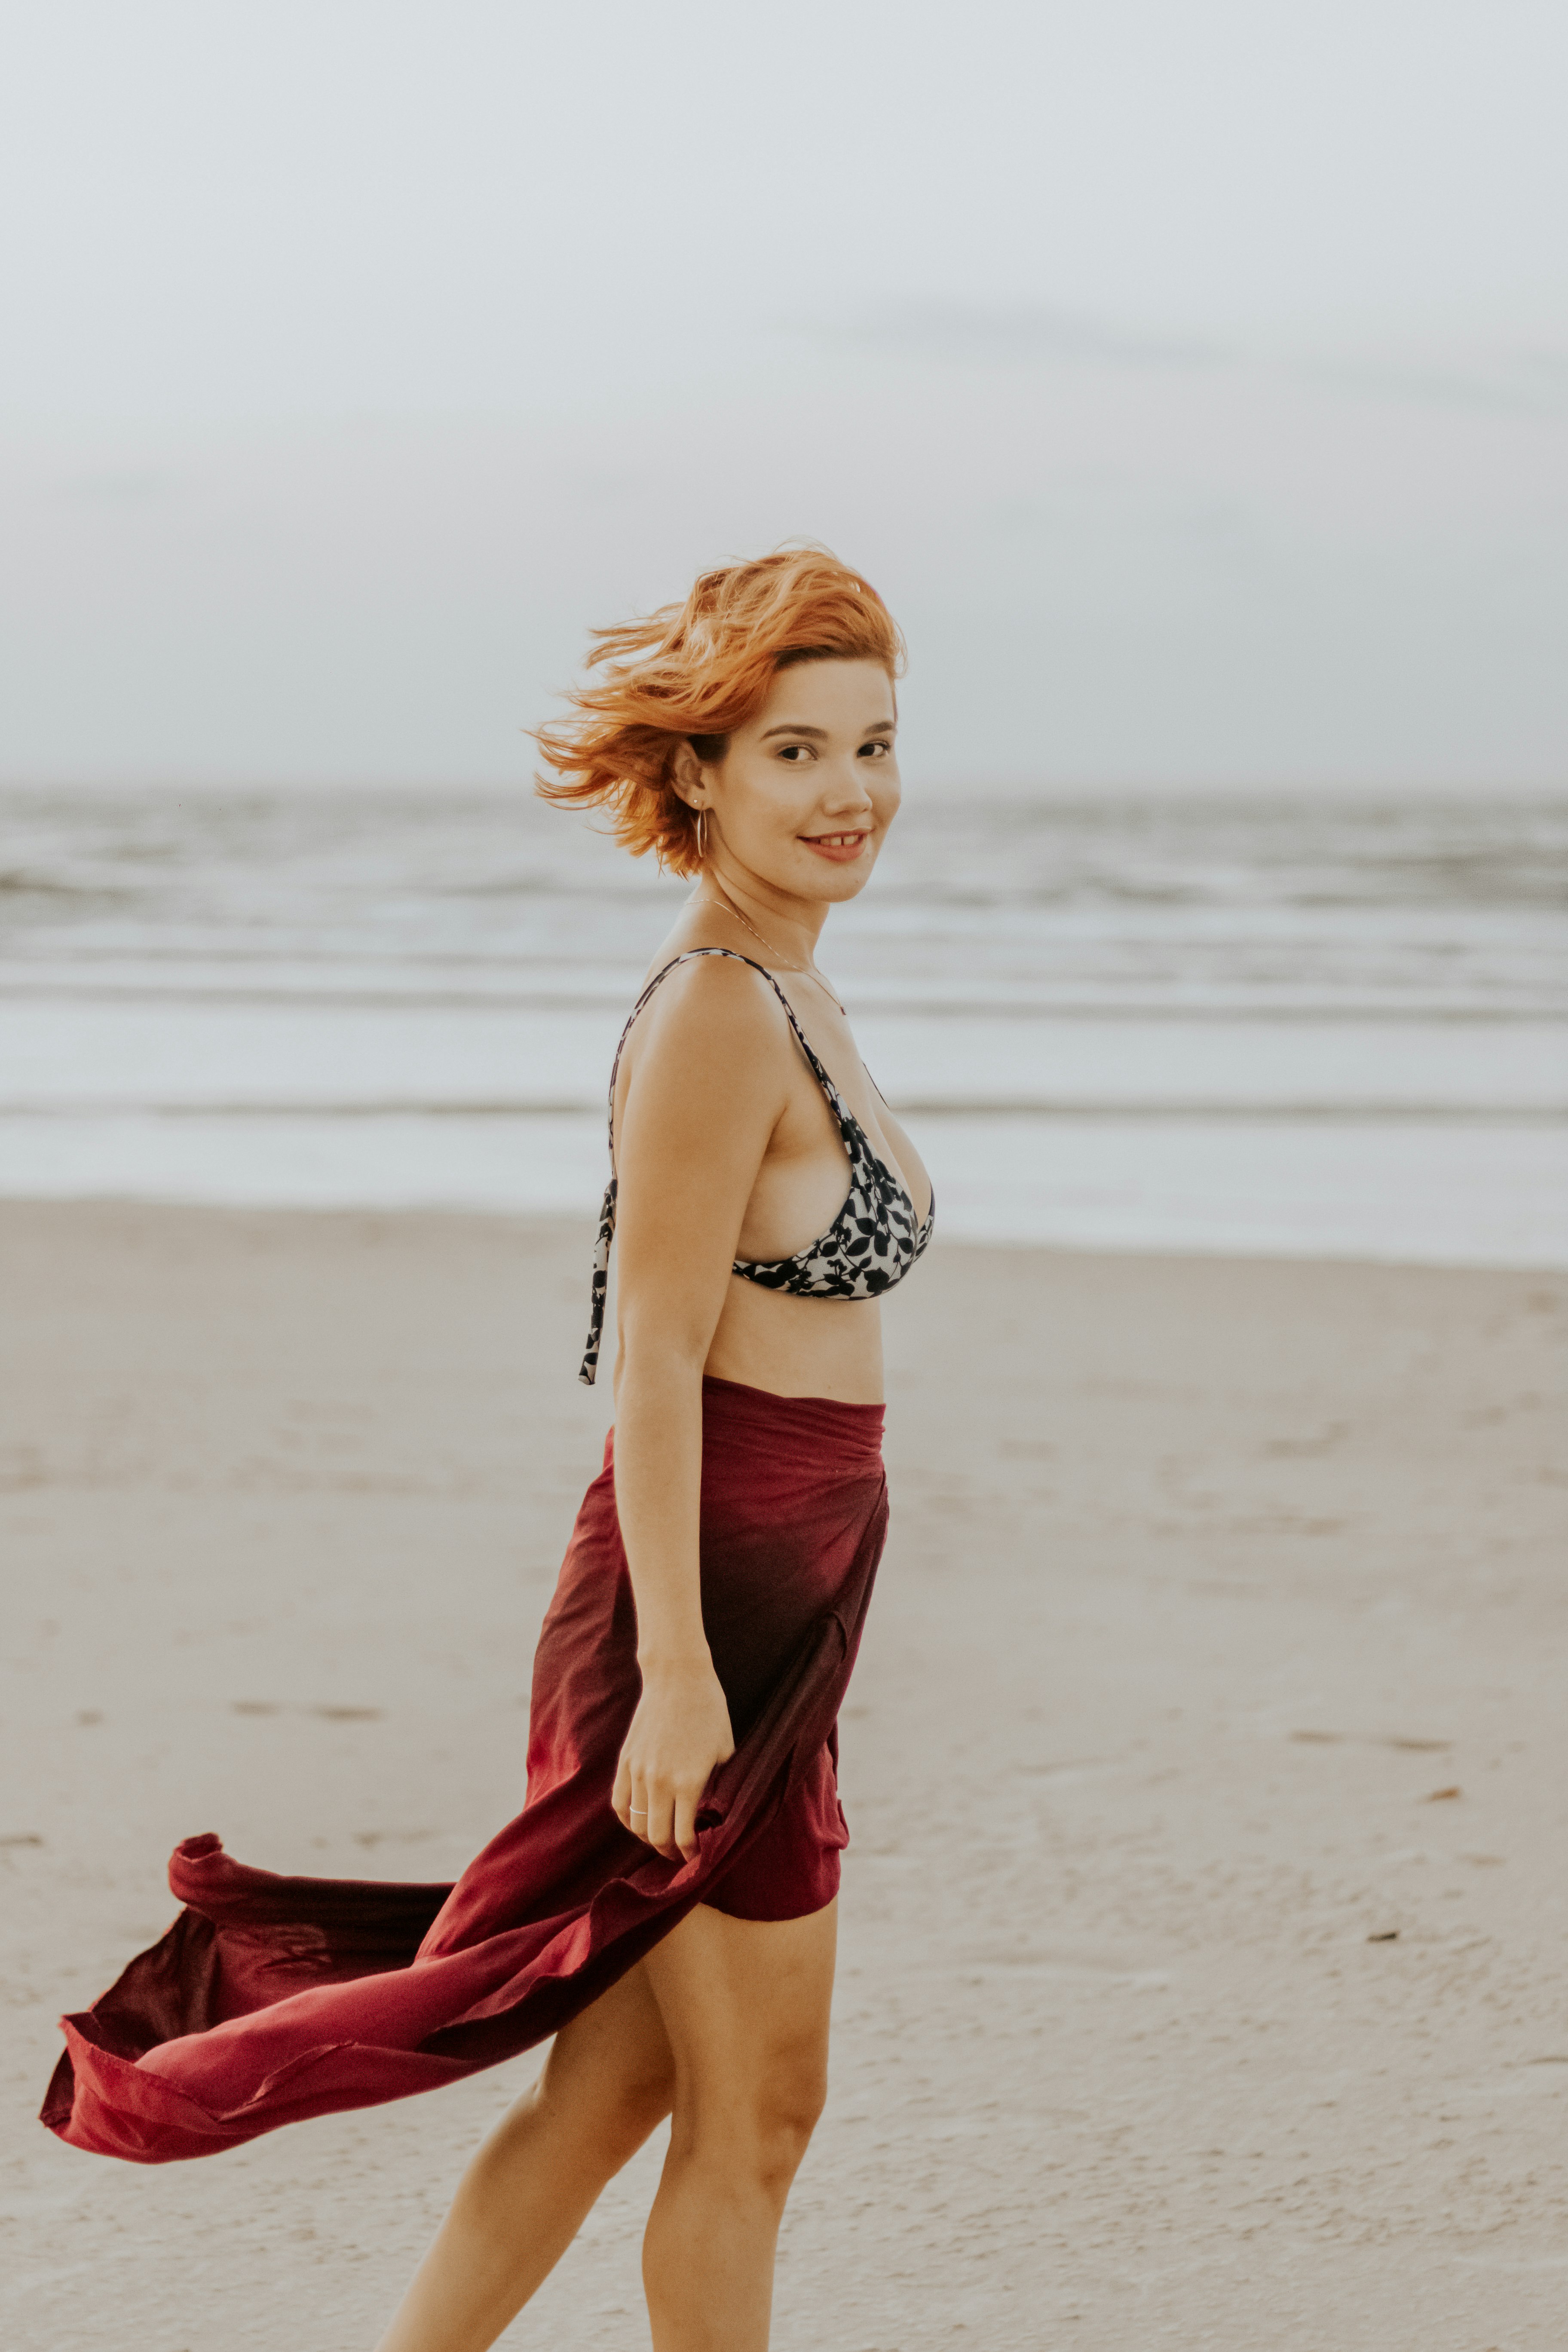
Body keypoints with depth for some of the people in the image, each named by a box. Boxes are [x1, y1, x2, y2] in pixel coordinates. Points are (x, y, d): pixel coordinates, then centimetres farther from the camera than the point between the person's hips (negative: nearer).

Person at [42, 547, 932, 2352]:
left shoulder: (783, 997, 14)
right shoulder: (713, 1013, -16)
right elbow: (652, 1362, -19)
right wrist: (679, 1666, -21)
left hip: (773, 1607, 9)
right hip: (704, 1611, -9)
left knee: (618, 2084, 14)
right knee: (754, 2116, 3)